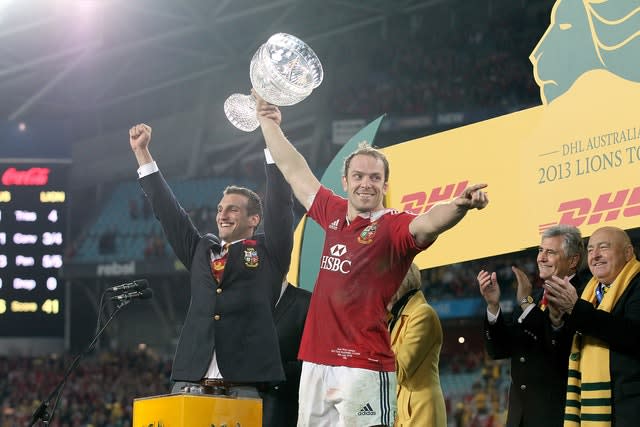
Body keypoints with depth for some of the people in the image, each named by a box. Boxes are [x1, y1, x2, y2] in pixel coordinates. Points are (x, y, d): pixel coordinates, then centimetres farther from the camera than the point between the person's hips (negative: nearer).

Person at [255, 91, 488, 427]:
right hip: (316, 362, 6)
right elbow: (294, 171, 25)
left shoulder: (393, 226, -5)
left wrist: (459, 206, -47)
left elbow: (427, 223, -27)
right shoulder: (335, 214, 12)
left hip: (364, 367, -6)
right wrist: (269, 124, 34)